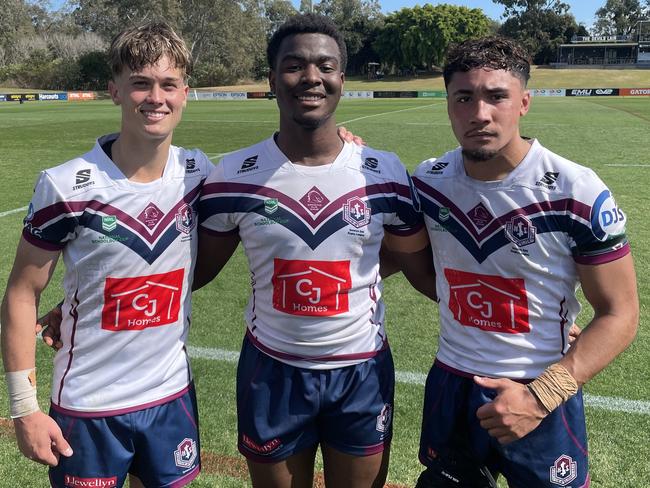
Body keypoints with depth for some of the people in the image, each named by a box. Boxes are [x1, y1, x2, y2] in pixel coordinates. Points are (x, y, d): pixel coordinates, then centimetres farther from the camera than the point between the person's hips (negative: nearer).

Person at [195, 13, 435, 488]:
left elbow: (423, 266, 3)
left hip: (364, 373, 1)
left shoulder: (385, 173, -7)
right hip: (271, 371, 0)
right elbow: (197, 267, 1)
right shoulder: (235, 176, -9)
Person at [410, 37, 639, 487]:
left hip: (543, 394, -3)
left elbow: (619, 315, -12)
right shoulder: (428, 181, -5)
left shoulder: (578, 193, -16)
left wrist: (541, 396, -22)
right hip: (449, 385, 4)